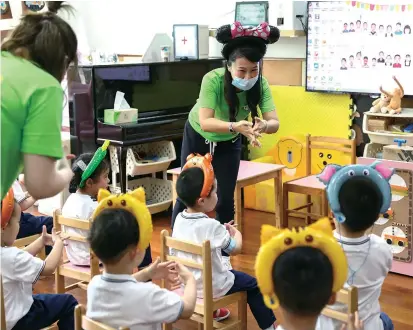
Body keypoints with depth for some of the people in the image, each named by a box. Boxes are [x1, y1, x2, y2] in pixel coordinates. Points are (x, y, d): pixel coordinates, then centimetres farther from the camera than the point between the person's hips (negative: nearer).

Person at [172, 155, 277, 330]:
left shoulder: (179, 219, -7)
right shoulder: (211, 225, -27)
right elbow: (235, 249, -13)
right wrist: (237, 233, 5)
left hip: (185, 281, 7)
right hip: (211, 287, -7)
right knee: (252, 284, 14)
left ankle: (212, 312, 52)